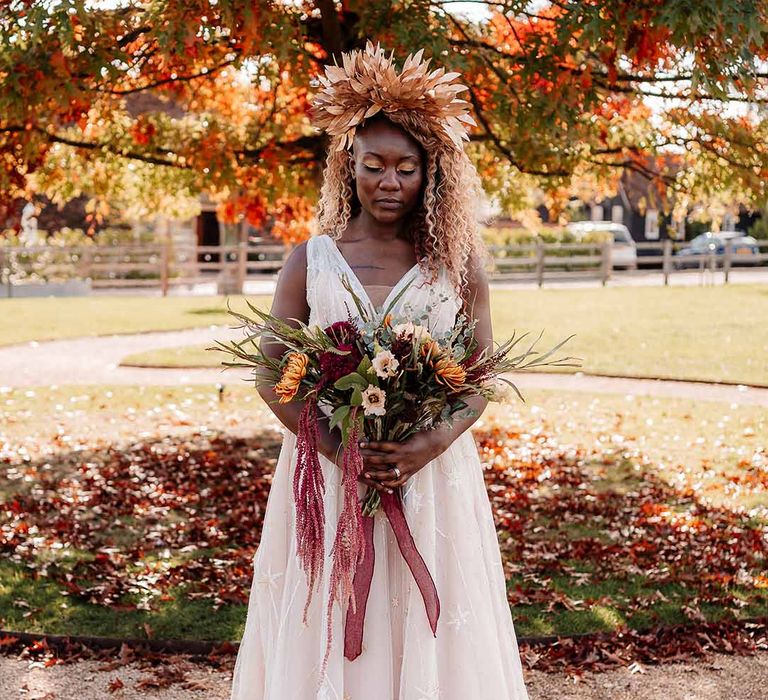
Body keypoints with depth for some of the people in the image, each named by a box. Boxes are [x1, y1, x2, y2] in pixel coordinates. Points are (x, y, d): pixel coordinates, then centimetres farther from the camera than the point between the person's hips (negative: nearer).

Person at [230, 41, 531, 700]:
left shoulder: (455, 263, 3)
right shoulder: (311, 261, 3)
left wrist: (427, 446, -15)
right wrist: (336, 446, -14)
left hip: (433, 476, 0)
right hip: (328, 472, 0)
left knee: (428, 635, 5)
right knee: (326, 635, 4)